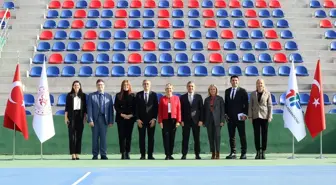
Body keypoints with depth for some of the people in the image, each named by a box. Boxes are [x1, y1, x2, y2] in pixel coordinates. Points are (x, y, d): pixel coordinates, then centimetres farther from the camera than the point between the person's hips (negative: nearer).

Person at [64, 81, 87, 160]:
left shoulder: (83, 95, 8)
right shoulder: (69, 95, 4)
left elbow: (84, 107, 8)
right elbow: (66, 107, 3)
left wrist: (85, 117, 2)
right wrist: (66, 117, -3)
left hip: (80, 117, 2)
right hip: (71, 116, -2)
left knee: (79, 135, 2)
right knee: (72, 135, -4)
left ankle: (77, 154, 6)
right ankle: (73, 154, -3)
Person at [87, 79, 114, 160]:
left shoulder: (108, 96, 9)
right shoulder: (91, 96, 5)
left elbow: (111, 109, 7)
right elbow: (89, 109, 0)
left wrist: (111, 121, 1)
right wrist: (90, 120, -9)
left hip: (104, 118, 1)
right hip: (95, 118, -1)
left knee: (103, 137, -1)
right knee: (95, 137, 3)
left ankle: (103, 155, 4)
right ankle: (95, 155, 9)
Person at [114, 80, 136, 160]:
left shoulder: (132, 95, 7)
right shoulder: (118, 95, 7)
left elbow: (135, 107, 3)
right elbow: (116, 106, 2)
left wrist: (131, 115, -11)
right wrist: (122, 114, -10)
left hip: (130, 118, 0)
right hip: (120, 118, 0)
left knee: (128, 136, 1)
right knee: (122, 136, -4)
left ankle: (127, 153, 5)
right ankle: (123, 153, -3)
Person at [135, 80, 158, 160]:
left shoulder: (154, 94, 4)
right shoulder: (138, 94, 5)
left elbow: (156, 107, 1)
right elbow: (136, 107, 3)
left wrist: (154, 119, -7)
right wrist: (138, 119, -6)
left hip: (151, 120, 0)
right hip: (141, 120, 0)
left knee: (151, 138, 2)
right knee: (141, 138, 1)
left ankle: (150, 155, 7)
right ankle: (143, 155, 5)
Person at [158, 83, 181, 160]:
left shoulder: (176, 98, 6)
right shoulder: (162, 98, 5)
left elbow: (179, 110, 3)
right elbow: (160, 111, 3)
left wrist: (178, 121, -4)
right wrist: (160, 121, -5)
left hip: (173, 120, 1)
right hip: (165, 120, -1)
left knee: (172, 137, 4)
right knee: (166, 137, -4)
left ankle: (171, 154, 12)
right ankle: (167, 155, -3)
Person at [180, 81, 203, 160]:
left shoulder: (198, 97, 7)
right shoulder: (182, 97, 7)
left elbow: (201, 109, 4)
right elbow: (181, 110, 4)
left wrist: (201, 120, -4)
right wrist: (181, 120, -5)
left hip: (196, 121, 0)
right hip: (186, 121, 0)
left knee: (196, 139, 2)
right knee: (185, 139, -1)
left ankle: (197, 154, 8)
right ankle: (184, 154, 2)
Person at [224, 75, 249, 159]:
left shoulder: (242, 91, 0)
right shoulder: (227, 91, 13)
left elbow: (246, 104, -4)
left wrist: (245, 114, -11)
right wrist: (225, 114, 7)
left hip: (239, 117, -4)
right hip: (230, 117, 4)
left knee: (242, 136, 0)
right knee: (231, 136, 5)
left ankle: (243, 153, 4)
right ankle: (233, 153, 9)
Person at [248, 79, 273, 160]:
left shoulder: (267, 93, 2)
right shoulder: (253, 94, 7)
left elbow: (270, 105, 1)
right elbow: (250, 105, 6)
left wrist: (270, 116, -6)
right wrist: (250, 116, 0)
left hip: (264, 116, -1)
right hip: (256, 117, 1)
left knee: (264, 135, 0)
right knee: (256, 135, 1)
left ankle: (263, 152, 6)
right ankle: (258, 152, 7)